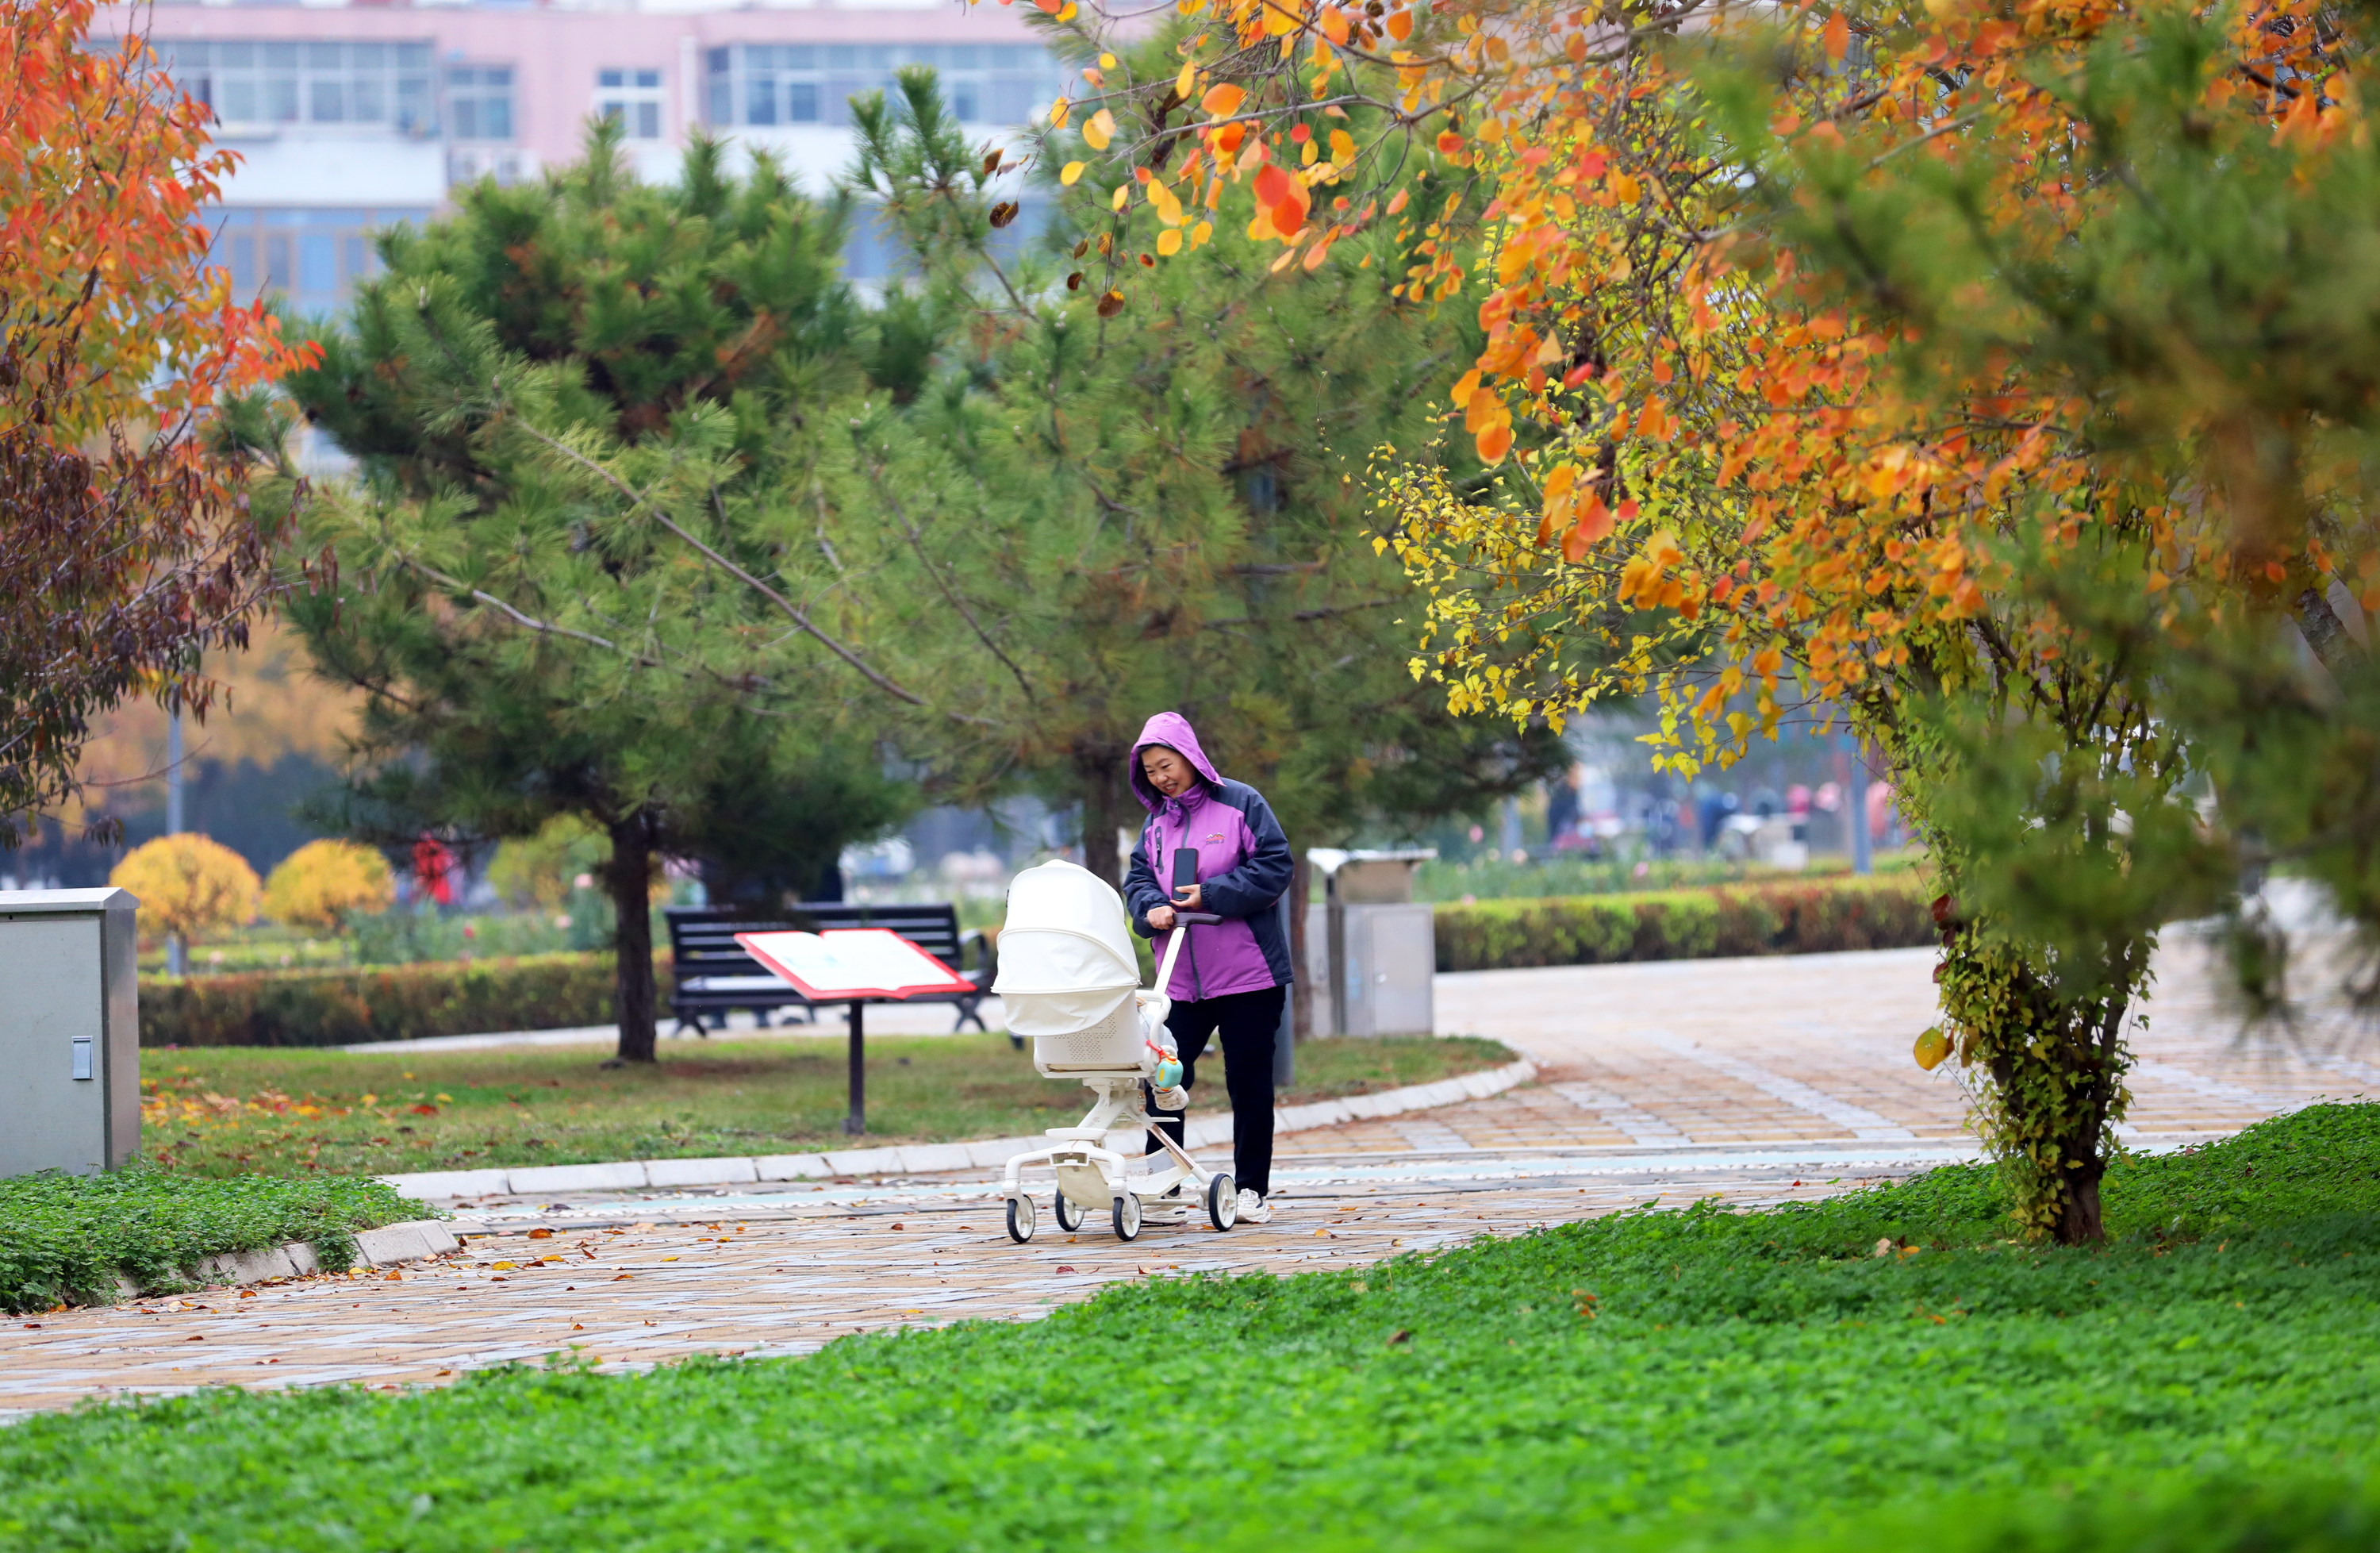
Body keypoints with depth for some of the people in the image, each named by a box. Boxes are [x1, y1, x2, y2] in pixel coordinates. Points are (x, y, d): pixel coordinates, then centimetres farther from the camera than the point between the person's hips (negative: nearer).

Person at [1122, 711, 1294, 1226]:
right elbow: (1138, 876, 11)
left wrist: (1211, 895, -16)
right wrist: (1151, 907, -12)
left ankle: (1251, 1188, 12)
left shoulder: (1240, 804, -4)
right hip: (1180, 984, 5)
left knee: (1249, 1083, 2)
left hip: (1248, 975, -4)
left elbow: (1274, 867, -10)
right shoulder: (1157, 821, 13)